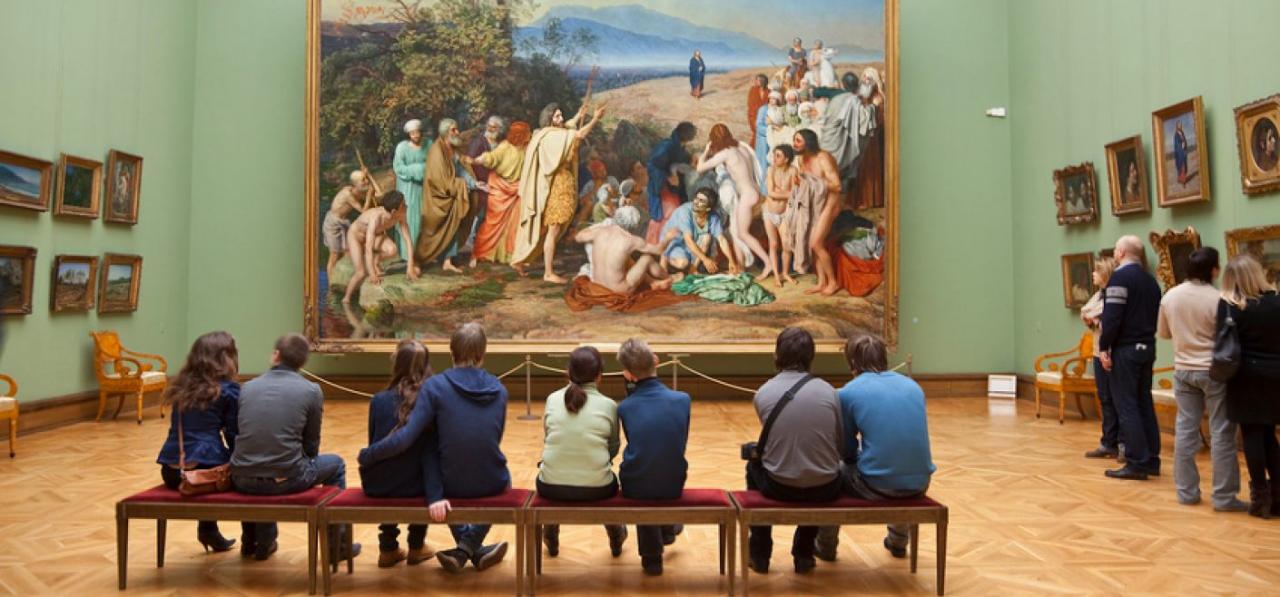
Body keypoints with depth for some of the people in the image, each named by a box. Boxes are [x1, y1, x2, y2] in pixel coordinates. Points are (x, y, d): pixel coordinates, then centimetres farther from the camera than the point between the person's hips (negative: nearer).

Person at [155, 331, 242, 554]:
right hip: (204, 470, -6)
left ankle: (208, 530, 41)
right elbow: (234, 436, -1)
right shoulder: (229, 390, -4)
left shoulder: (181, 386, 13)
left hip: (171, 471, 6)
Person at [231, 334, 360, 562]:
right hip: (286, 479, -4)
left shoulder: (247, 387, 8)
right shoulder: (311, 390, -1)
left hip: (242, 480, 4)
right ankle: (338, 545, 30)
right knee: (336, 464, 25)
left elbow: (243, 436, 18)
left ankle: (258, 541, 46)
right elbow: (311, 445, 5)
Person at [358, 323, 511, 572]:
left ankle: (473, 550, 26)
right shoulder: (499, 389, -2)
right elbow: (493, 443, 7)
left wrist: (366, 456, -3)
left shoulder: (435, 386, -12)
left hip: (452, 485, -1)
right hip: (492, 485, 2)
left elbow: (405, 438, -18)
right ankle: (469, 546, 17)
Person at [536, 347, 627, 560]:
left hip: (553, 489, 1)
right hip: (596, 489, -1)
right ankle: (615, 538, 51)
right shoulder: (609, 405, -4)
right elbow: (613, 448, 5)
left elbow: (547, 440, 11)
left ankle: (551, 539, 52)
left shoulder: (552, 399, 0)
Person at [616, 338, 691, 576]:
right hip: (673, 487, 1)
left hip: (635, 488, -1)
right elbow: (681, 444, 3)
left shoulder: (624, 408, -12)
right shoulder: (683, 399, -10)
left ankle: (652, 555, 46)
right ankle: (667, 529, 60)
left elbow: (634, 448, 5)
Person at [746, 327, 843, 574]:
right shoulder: (828, 391, -6)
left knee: (754, 466, 33)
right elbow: (840, 445, 2)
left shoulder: (763, 393, -7)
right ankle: (804, 554, 39)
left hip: (779, 487, -1)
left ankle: (760, 554, 37)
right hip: (825, 489, 1)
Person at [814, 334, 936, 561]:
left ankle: (826, 547, 38)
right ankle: (898, 541, 52)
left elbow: (847, 450, 6)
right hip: (919, 483, 5)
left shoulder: (848, 392, -4)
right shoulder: (913, 385, 10)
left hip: (876, 486, -4)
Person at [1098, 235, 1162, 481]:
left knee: (1127, 406, -5)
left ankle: (1137, 463, -5)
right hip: (1146, 347, 8)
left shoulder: (1121, 276, -12)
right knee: (1144, 404, 13)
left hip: (1125, 349, -8)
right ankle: (1151, 460, 17)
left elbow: (1112, 316, -19)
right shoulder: (1150, 280, 14)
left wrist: (1104, 347, -14)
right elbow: (1155, 316, 18)